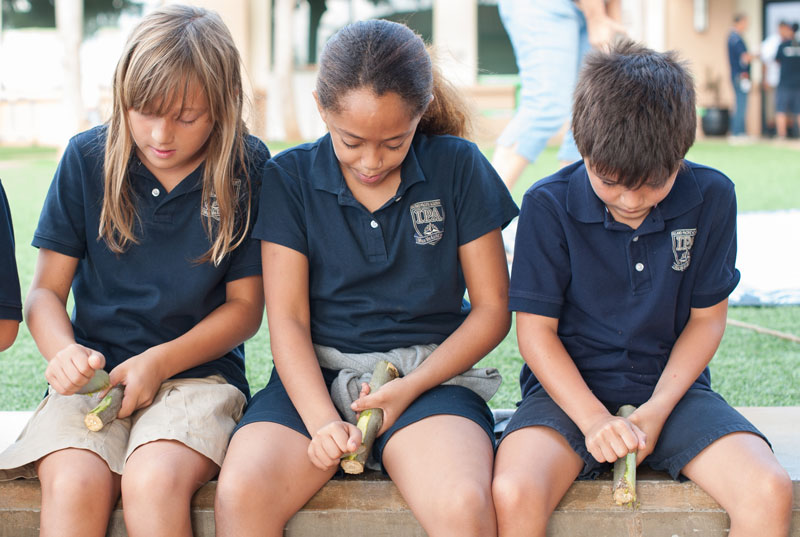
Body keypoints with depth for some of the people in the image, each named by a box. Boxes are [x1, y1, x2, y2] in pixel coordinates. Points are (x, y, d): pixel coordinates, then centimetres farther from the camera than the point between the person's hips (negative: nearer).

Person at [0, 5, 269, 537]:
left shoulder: (248, 170, -2)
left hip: (197, 370, -1)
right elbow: (47, 290, 6)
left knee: (154, 480, -34)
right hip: (95, 370, 2)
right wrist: (63, 352, -16)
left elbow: (245, 304, 3)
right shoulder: (88, 159, 2)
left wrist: (159, 362, -11)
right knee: (75, 484, -30)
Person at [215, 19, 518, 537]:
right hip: (315, 377, 1)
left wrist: (410, 388, -11)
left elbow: (492, 308, 4)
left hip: (429, 373, -1)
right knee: (241, 493, -29)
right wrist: (322, 420, -18)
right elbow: (287, 318, -1)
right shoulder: (290, 177, 3)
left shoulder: (457, 167, 1)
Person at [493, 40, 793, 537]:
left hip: (671, 386, 2)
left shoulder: (711, 198, -4)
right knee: (514, 494, -33)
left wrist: (657, 409, -11)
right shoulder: (548, 206, -9)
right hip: (570, 387, -2)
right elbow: (536, 329, -5)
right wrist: (593, 420, -19)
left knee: (770, 494, -24)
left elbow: (707, 319, 3)